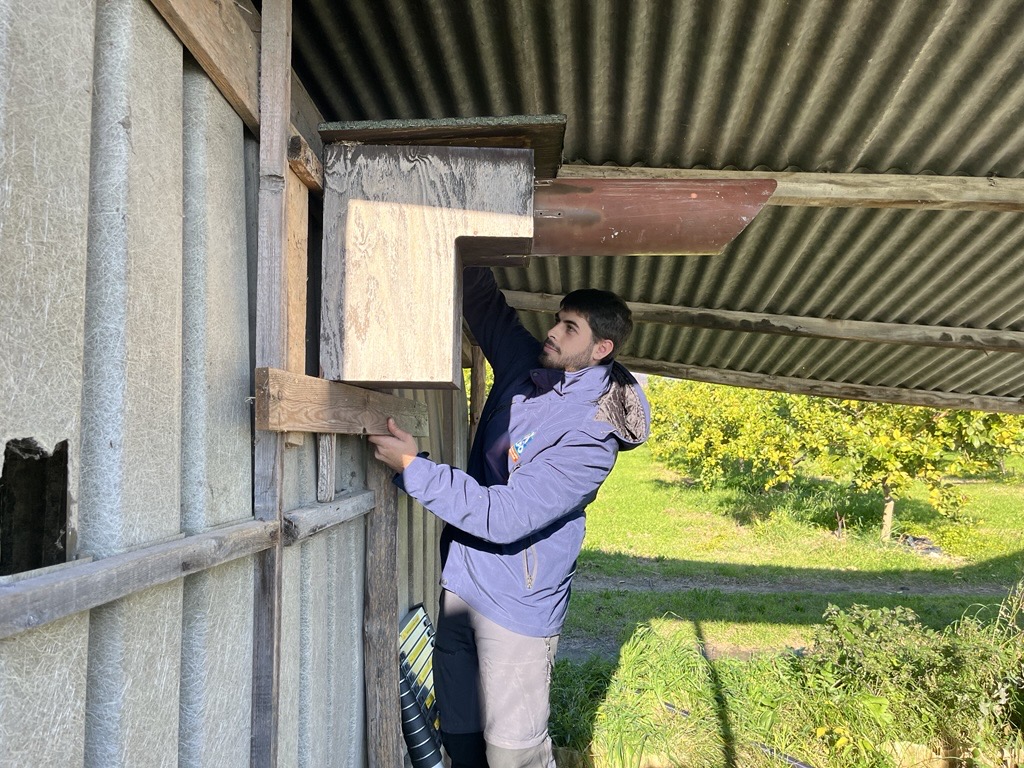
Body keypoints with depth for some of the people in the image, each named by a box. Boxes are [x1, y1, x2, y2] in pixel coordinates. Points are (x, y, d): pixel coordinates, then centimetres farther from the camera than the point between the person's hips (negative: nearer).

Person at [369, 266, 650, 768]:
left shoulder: (592, 434, -21)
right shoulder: (525, 365, 1)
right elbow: (483, 300, 12)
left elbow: (504, 516, -26)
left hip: (515, 604, -7)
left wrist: (412, 467, -25)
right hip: (461, 581, 7)